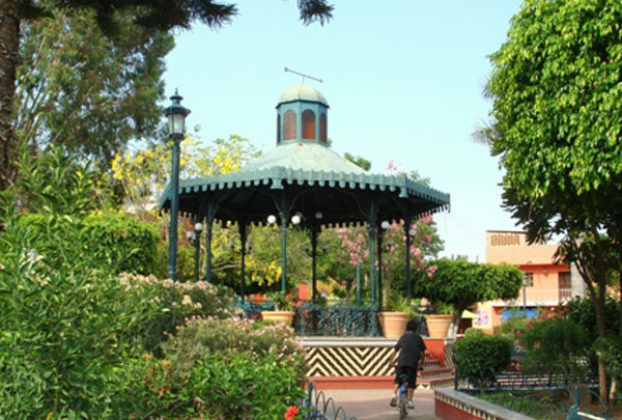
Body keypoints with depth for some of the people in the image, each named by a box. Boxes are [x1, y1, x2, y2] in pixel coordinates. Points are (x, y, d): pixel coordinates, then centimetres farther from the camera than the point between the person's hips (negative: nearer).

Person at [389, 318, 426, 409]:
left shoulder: (403, 337, 16)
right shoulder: (418, 338, 12)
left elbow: (396, 350, 20)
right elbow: (423, 352, 12)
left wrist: (392, 361, 32)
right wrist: (421, 363, 24)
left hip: (401, 362, 1)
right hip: (413, 363, -1)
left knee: (397, 380, 11)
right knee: (411, 383, 5)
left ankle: (394, 395, -9)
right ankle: (410, 401, 1)